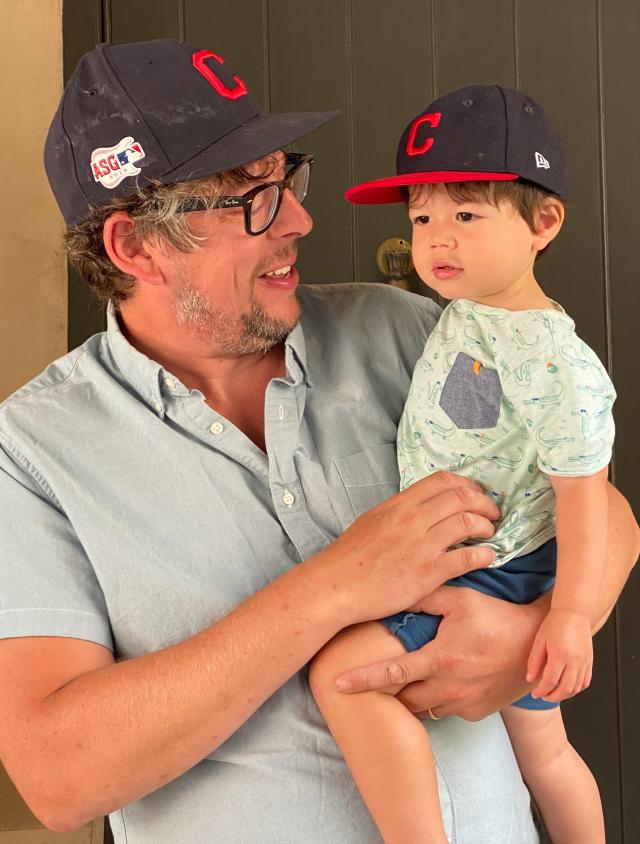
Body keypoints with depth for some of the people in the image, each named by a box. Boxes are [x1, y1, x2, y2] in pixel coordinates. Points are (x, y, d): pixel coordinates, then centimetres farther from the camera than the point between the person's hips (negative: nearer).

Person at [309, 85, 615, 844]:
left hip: (495, 578, -9)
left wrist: (572, 617, -25)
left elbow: (582, 491, -22)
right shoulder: (459, 318, 4)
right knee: (540, 749, 25)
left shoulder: (557, 364, -22)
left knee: (343, 670, -23)